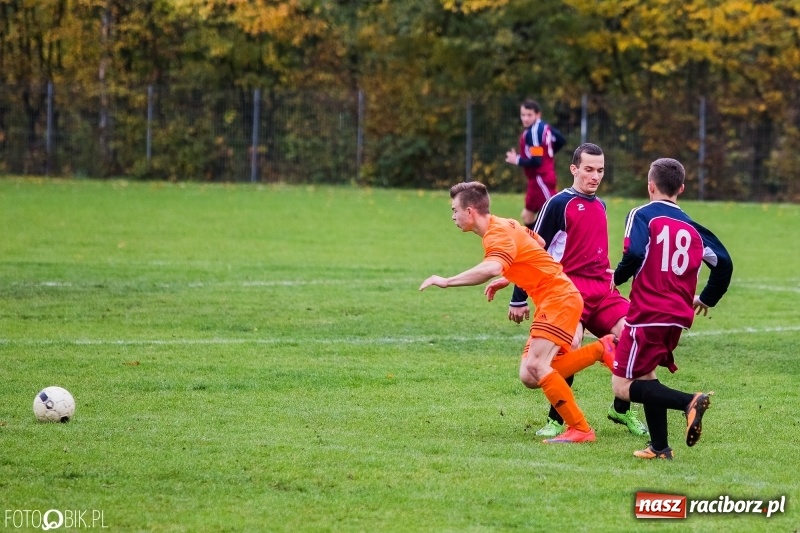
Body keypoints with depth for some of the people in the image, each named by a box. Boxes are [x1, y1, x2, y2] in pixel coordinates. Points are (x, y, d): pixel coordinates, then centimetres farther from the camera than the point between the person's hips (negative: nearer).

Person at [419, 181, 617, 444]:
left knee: (535, 366, -22)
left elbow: (491, 268, -40)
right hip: (551, 302, 10)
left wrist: (447, 281, -36)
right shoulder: (505, 225, 12)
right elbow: (539, 243, 28)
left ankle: (580, 429, -16)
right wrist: (510, 278, 22)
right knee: (530, 378, 2)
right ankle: (601, 349, 13)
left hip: (559, 299, -10)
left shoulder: (498, 235, -18)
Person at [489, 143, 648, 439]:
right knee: (571, 344, -27)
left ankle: (622, 410, 7)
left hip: (602, 289, 6)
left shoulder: (600, 206, 18)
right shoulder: (559, 204, -4)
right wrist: (518, 299, -3)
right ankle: (555, 420, -11)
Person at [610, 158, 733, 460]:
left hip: (648, 314, -6)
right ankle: (659, 447, 13)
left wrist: (618, 277, 2)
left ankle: (689, 402, -23)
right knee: (645, 375, 22)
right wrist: (706, 300, 27)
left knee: (623, 386, -3)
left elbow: (634, 256, -19)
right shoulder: (692, 227, 12)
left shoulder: (642, 216, -3)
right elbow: (723, 263, 12)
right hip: (678, 317, 6)